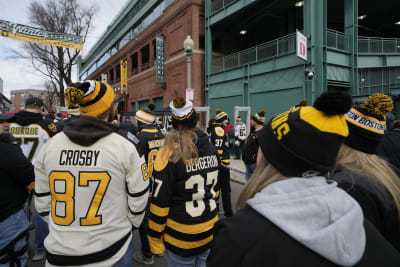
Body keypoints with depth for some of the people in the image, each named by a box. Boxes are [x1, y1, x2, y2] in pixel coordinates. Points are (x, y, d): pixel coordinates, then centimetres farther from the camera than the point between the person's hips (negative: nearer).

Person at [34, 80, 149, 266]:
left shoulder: (50, 146, -4)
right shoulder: (127, 145, -15)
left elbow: (42, 204, 3)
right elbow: (138, 200, -9)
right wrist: (130, 224, 10)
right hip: (111, 251, -2)